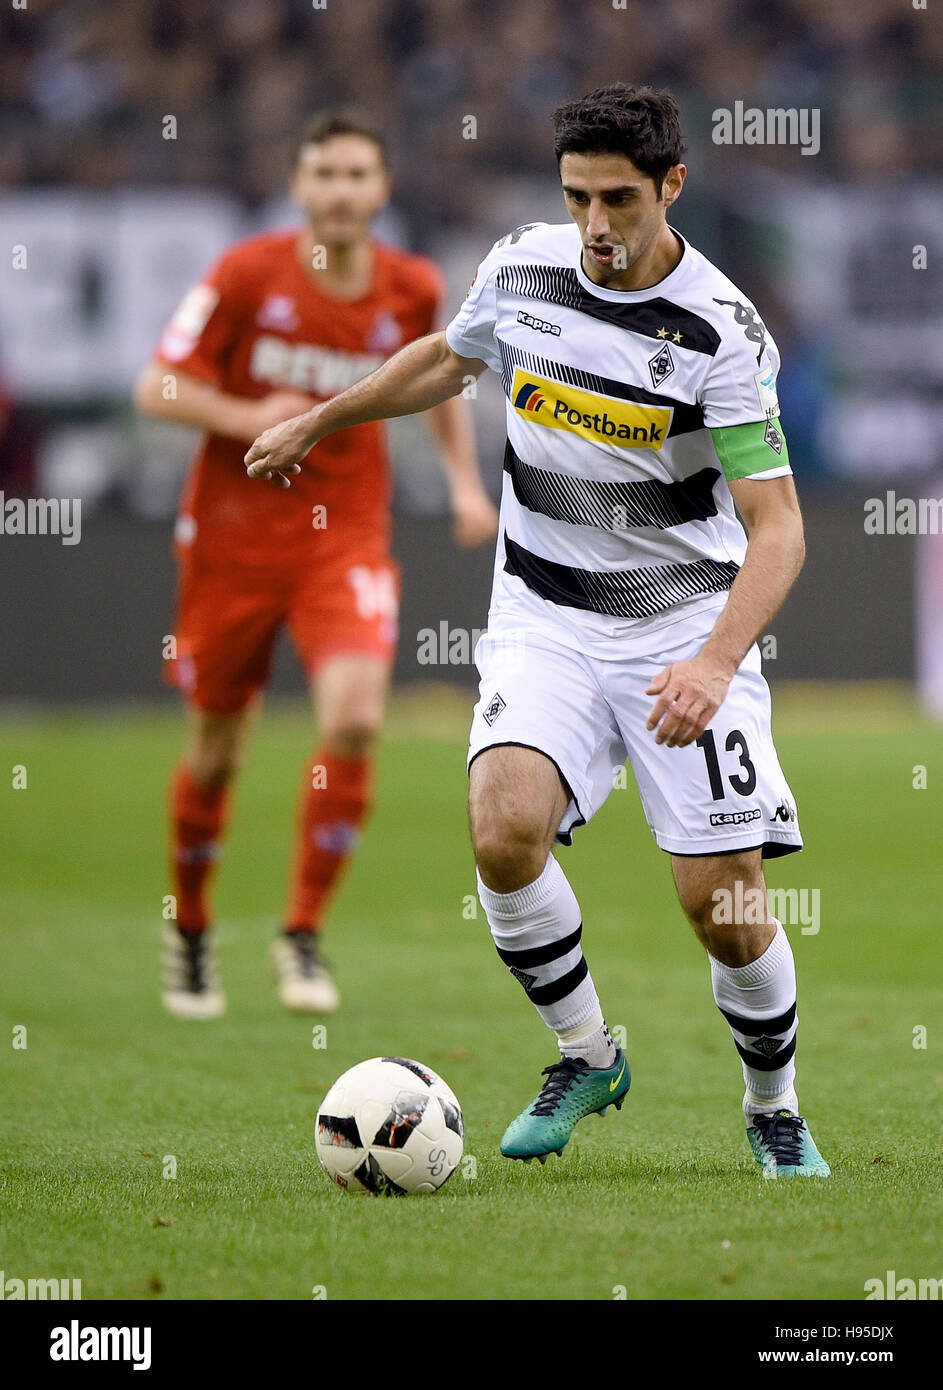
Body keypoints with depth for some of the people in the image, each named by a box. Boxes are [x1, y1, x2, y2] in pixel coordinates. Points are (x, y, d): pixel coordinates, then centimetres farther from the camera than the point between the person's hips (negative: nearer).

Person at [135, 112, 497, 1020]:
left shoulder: (412, 290, -1)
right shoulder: (247, 275, -9)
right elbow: (158, 390, -6)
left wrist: (464, 480, 9)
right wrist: (244, 418, -22)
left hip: (348, 534, 1)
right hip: (233, 534, -1)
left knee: (354, 719, -21)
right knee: (215, 749, 6)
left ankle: (303, 936, -7)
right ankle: (189, 933, 31)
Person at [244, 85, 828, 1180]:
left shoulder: (721, 332, -16)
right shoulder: (521, 266, -2)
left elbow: (776, 526, -18)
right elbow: (449, 357, 22)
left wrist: (715, 662, -33)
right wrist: (315, 422, 29)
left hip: (686, 627, -3)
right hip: (542, 615, 3)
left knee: (726, 908, -9)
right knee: (506, 832, -23)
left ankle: (775, 1110, 19)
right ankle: (586, 1055, 1)